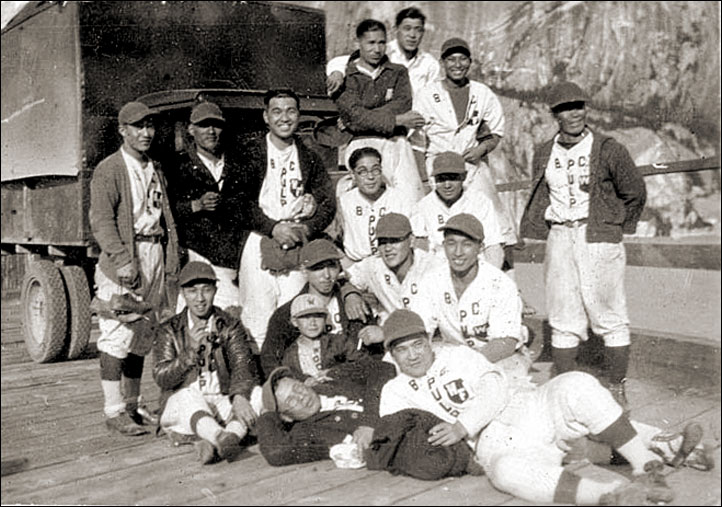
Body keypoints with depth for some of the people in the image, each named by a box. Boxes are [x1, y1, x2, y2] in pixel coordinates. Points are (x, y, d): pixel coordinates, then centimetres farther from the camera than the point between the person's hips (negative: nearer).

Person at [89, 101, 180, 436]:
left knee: (142, 335, 11)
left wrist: (171, 264, 11)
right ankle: (114, 411, -1)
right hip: (123, 260, -7)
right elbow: (101, 221, -11)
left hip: (155, 257, 7)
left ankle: (133, 406, 20)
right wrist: (123, 260, -21)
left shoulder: (156, 171, 19)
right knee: (117, 335, -8)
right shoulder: (109, 170, -3)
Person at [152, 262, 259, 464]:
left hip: (221, 402, 1)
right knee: (188, 396, -34)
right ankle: (222, 439, -61)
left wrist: (239, 396, -30)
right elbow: (161, 378, -4)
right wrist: (191, 351, -19)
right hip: (181, 408, -1)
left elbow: (242, 366, -8)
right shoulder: (170, 331, 8)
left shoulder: (230, 326, 9)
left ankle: (215, 444, -51)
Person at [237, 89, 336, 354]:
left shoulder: (309, 158, 14)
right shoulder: (250, 152, 4)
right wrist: (273, 228, -15)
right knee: (258, 314, -5)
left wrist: (305, 230, -9)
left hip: (297, 246, 2)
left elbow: (328, 203, 9)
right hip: (259, 242, -2)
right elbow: (241, 200, -4)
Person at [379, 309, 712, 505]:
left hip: (533, 409, 2)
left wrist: (461, 426, -18)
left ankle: (647, 463, -22)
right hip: (497, 447, -2)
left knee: (576, 385, -26)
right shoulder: (395, 392, 12)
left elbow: (494, 391, -4)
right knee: (506, 471, -39)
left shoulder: (456, 356, 11)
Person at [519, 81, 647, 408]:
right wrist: (534, 235, 9)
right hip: (559, 238, 4)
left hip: (599, 238, -4)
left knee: (609, 318, 1)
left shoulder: (608, 150, -3)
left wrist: (616, 229, 7)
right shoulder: (544, 154, 10)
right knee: (563, 319, 7)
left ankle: (616, 388, 13)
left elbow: (635, 194, 6)